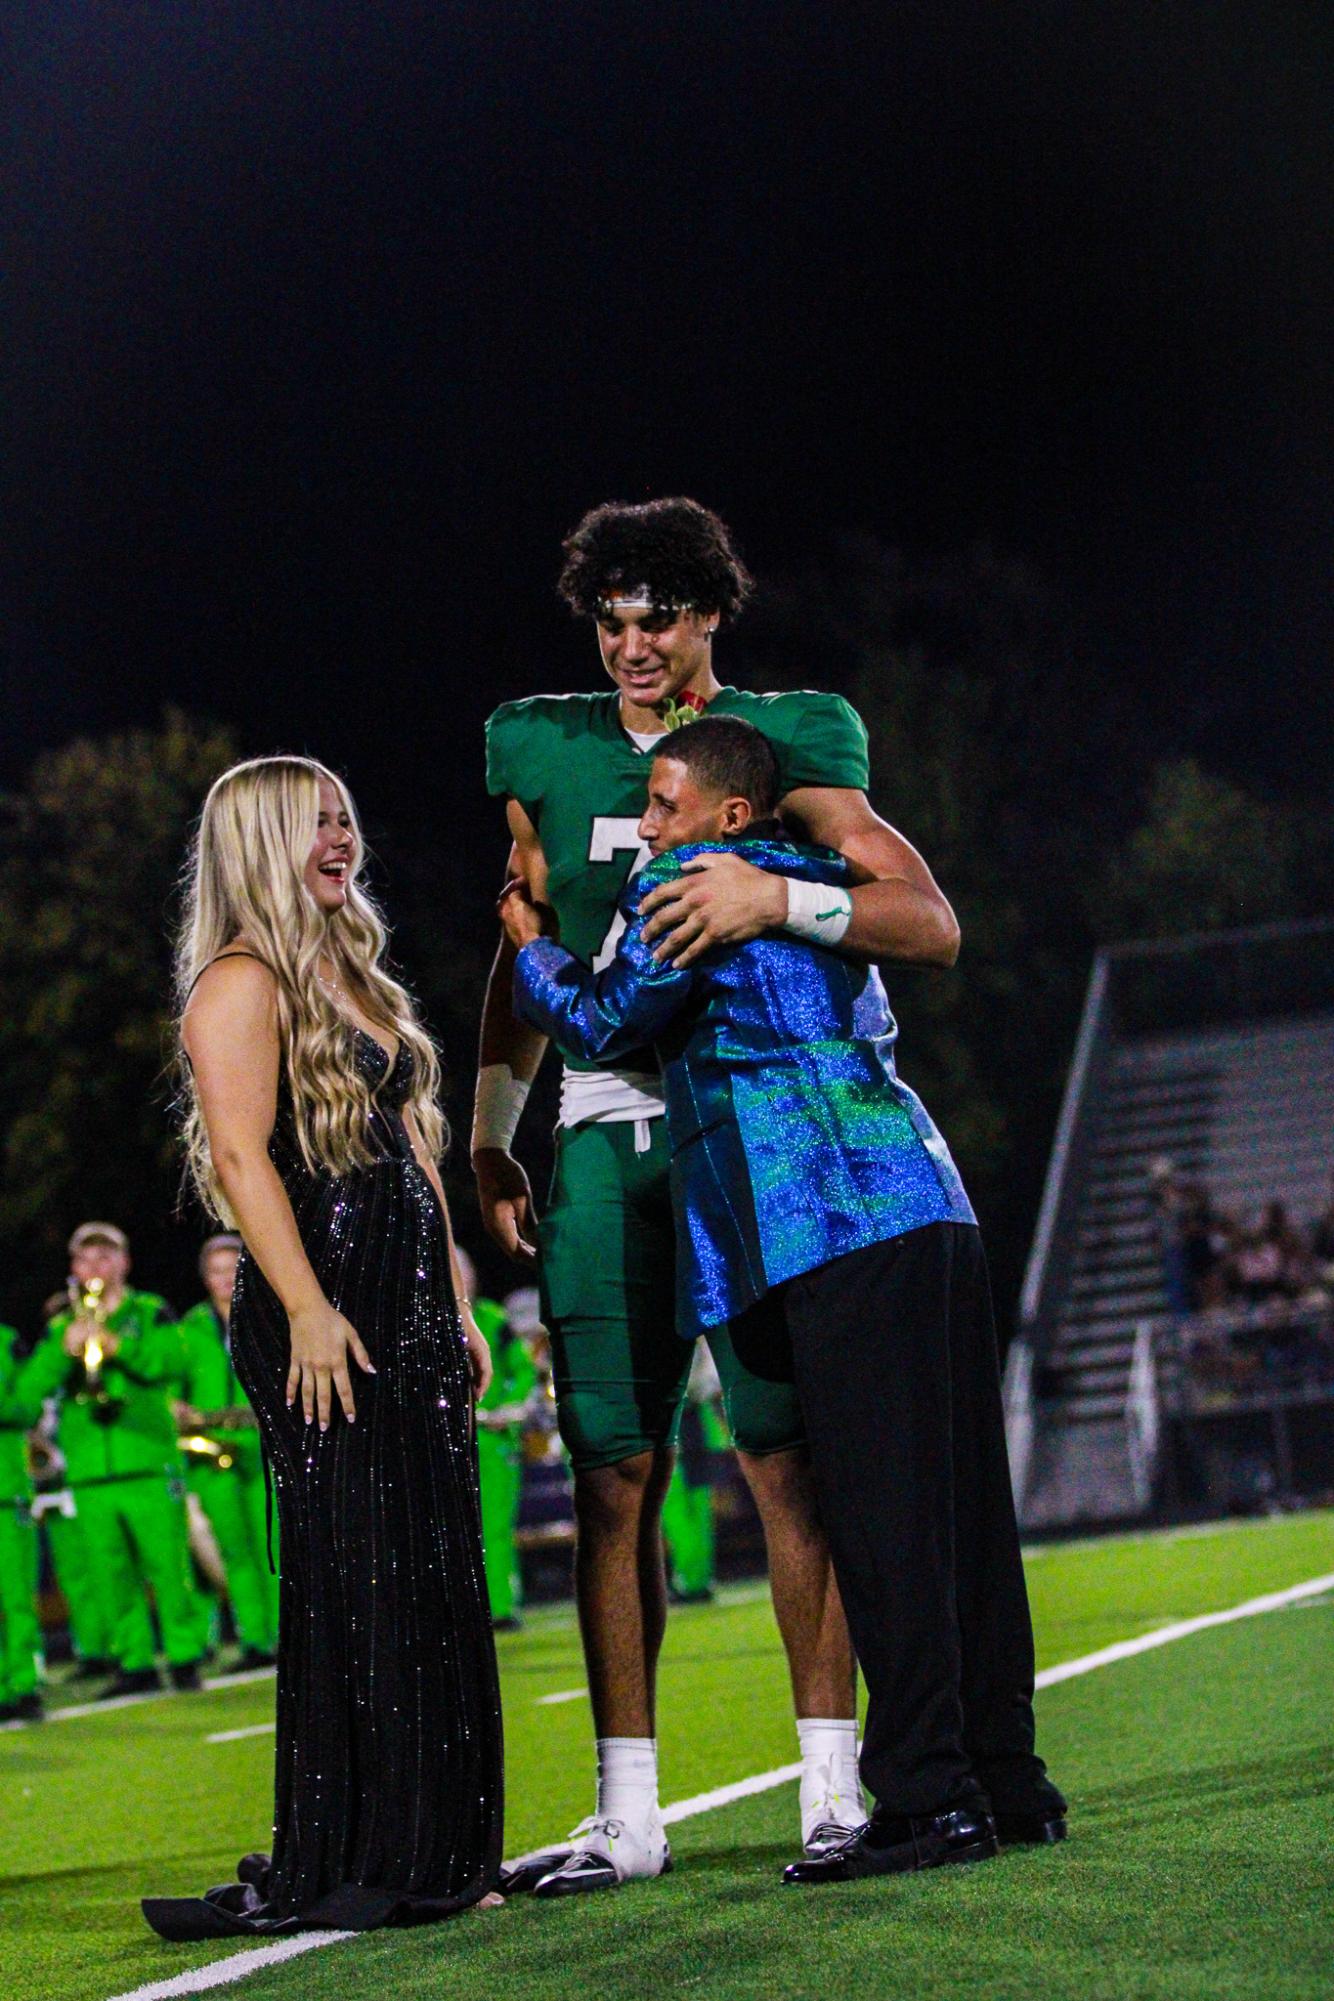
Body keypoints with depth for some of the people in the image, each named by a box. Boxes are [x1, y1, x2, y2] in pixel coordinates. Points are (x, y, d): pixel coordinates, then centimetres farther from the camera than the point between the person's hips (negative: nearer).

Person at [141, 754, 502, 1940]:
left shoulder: (351, 976, 21)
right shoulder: (242, 985, -7)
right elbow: (242, 1156, -15)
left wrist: (456, 1307, 19)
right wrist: (308, 1310, -22)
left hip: (408, 1307, 9)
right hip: (319, 1310, -9)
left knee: (435, 1580, 7)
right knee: (349, 1583, -9)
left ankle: (428, 1859, 13)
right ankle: (329, 1873, -4)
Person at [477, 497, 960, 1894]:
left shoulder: (781, 742, 0)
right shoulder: (548, 754, 12)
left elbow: (932, 925, -9)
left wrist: (781, 901, -25)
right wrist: (490, 1141, 18)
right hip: (606, 1139, 3)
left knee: (789, 1460, -8)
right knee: (612, 1479, 1)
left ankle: (830, 1781, -2)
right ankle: (626, 1814, 5)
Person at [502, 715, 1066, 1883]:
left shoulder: (685, 886, 1)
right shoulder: (820, 889, 25)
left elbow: (602, 1024, 10)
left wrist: (532, 948, 29)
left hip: (839, 1224, -9)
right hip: (927, 1208, 9)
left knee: (879, 1513, -10)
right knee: (962, 1504, 8)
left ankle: (929, 1795, -12)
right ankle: (1008, 1781, 10)